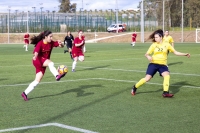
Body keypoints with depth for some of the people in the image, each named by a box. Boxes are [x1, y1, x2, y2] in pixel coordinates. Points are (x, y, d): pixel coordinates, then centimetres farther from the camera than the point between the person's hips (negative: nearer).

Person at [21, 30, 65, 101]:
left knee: (37, 81, 4)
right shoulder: (40, 43, -17)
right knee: (50, 63, -35)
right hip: (38, 60, -6)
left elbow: (62, 46, -3)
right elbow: (36, 51, -34)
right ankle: (57, 75, -55)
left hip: (43, 63, 6)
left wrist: (60, 44, -27)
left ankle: (25, 93, 11)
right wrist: (35, 56, -56)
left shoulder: (51, 43, -1)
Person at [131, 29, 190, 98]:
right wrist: (148, 57, -23)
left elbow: (175, 52, 8)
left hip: (162, 64, 1)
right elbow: (146, 54, 1)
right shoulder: (154, 45, -1)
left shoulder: (167, 45, 1)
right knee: (147, 78, -6)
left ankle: (165, 92, -22)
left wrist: (185, 54, -2)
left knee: (167, 75, -26)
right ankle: (135, 87, 14)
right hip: (153, 63, -1)